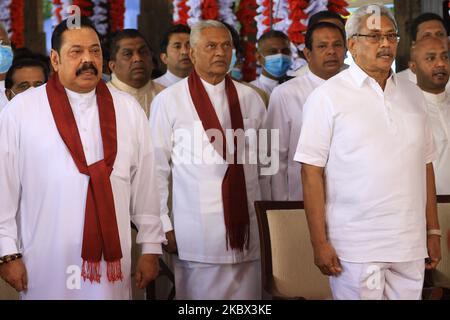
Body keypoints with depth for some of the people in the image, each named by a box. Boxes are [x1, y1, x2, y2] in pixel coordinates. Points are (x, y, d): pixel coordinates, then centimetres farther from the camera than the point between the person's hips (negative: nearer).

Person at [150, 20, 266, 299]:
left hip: (248, 232, 3)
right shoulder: (168, 101, -2)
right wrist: (164, 226, -1)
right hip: (196, 233, -3)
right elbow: (157, 169, 0)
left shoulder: (251, 99, 7)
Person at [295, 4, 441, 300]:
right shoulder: (328, 96, -3)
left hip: (411, 245, 4)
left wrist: (433, 231, 11)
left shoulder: (413, 95, 12)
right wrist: (320, 243, -10)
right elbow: (312, 173, -6)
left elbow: (425, 166, 15)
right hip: (355, 249, -4)